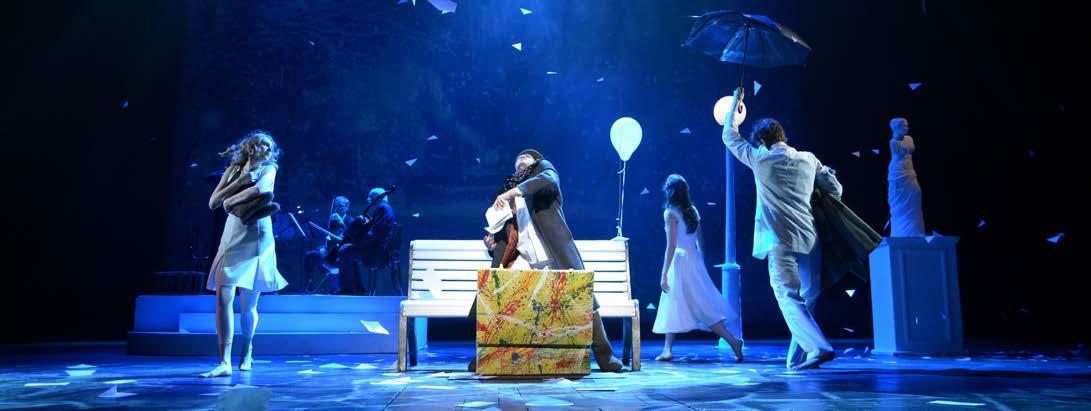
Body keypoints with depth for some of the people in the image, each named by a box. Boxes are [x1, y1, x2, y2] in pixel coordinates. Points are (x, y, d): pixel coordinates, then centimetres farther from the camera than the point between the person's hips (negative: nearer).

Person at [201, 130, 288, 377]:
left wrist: (230, 200, -11)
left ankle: (247, 353, 28)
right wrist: (239, 182, -7)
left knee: (248, 306, 3)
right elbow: (213, 202, 2)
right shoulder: (234, 169, 13)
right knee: (223, 298, -13)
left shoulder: (268, 169, 4)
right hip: (232, 237, 3)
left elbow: (260, 189, -20)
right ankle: (225, 363, -12)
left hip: (255, 239, -3)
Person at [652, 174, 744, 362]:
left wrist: (664, 274, -13)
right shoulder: (693, 211, 9)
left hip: (680, 262, -7)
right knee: (672, 307, 13)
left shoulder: (670, 213, -10)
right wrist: (701, 265, 24)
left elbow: (671, 246, -15)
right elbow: (700, 241, 13)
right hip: (695, 261, 7)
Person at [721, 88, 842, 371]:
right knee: (806, 299, 11)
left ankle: (819, 347, -20)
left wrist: (735, 106, 28)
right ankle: (797, 358, 15)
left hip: (781, 241, -5)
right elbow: (835, 189, 15)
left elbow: (729, 136, 14)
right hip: (810, 239, 5)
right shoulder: (809, 160, 11)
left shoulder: (761, 159, 1)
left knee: (789, 298, -4)